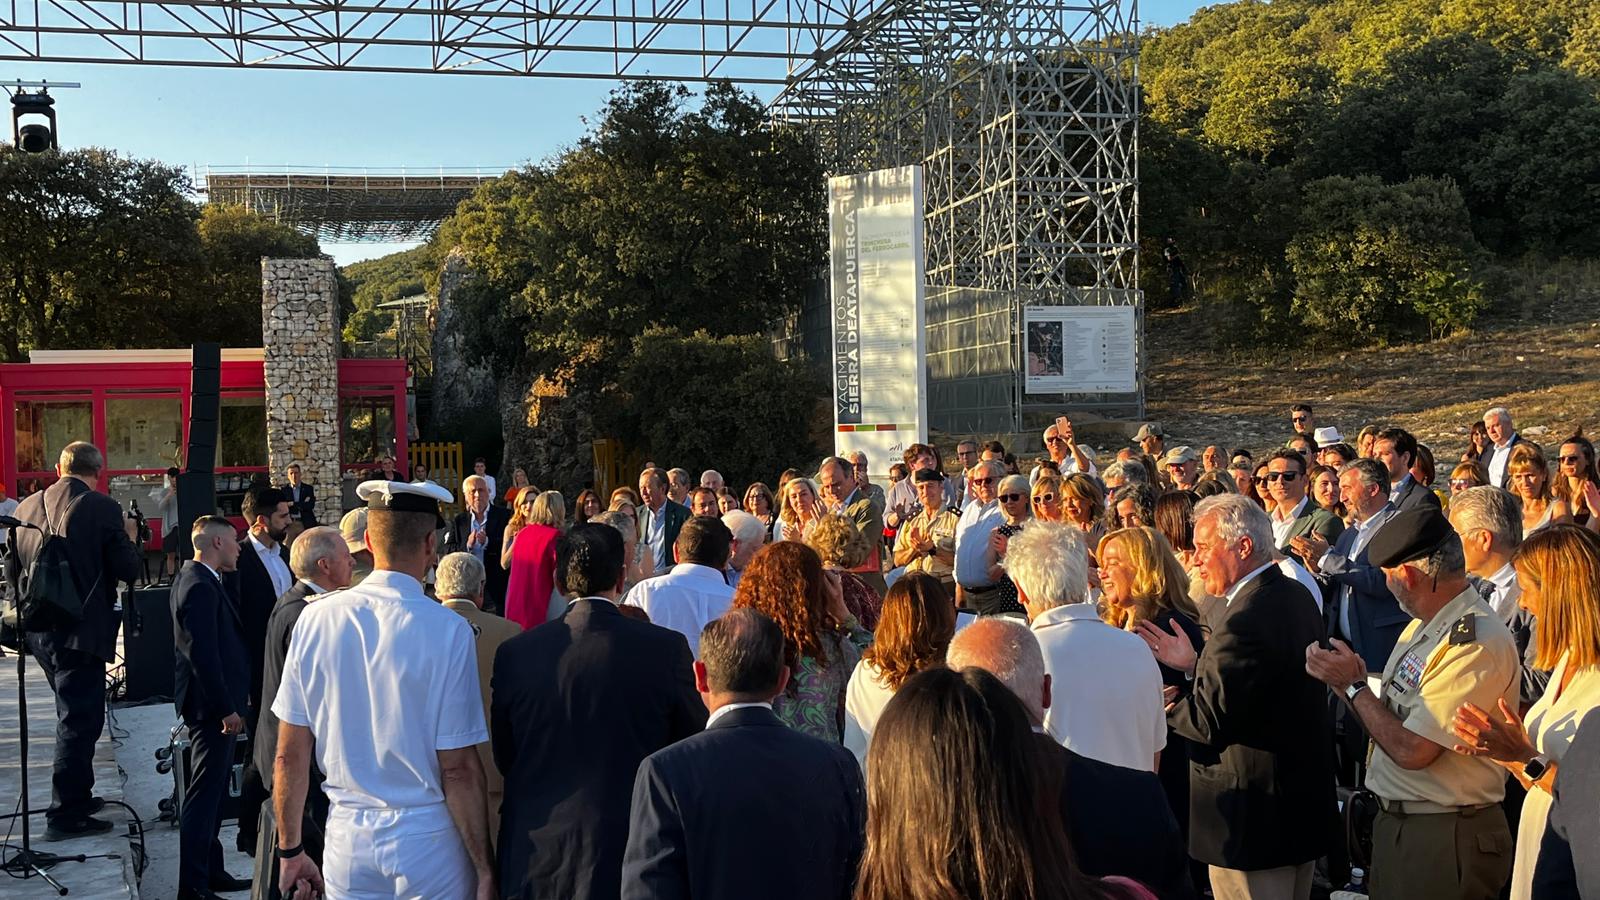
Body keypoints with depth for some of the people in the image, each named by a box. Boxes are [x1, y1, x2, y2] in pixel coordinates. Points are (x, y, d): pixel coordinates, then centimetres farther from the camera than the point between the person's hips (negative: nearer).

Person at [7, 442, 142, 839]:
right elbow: (128, 569, -12)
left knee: (73, 715, 22)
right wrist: (129, 541, 7)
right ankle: (65, 815, 5)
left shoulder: (28, 506, 5)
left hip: (39, 629, 7)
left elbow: (13, 570, 13)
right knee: (80, 720, 2)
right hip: (81, 629, -7)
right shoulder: (102, 508, -13)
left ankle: (76, 796, 33)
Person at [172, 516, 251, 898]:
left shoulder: (195, 579, 13)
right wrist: (226, 708, -21)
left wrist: (231, 702, 20)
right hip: (212, 707, -11)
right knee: (203, 795, -4)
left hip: (213, 705, 11)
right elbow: (203, 655, -25)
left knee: (212, 792, 18)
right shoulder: (200, 587, -20)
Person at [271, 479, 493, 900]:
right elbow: (459, 769, -13)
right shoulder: (449, 630, -15)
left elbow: (290, 756, 0)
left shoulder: (316, 619, -5)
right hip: (429, 849, -3)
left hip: (347, 848, 3)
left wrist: (290, 851, 12)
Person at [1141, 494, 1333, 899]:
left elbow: (1210, 721, -25)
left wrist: (1163, 705, -7)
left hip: (1255, 819, -10)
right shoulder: (1297, 596, 5)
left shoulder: (1244, 619, -26)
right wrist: (1194, 663, 9)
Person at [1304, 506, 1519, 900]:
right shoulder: (1422, 626, 7)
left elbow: (1412, 750, -24)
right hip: (1394, 823, 9)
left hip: (1443, 838, -8)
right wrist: (1346, 679, -7)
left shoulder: (1478, 642, -23)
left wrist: (1354, 684, -13)